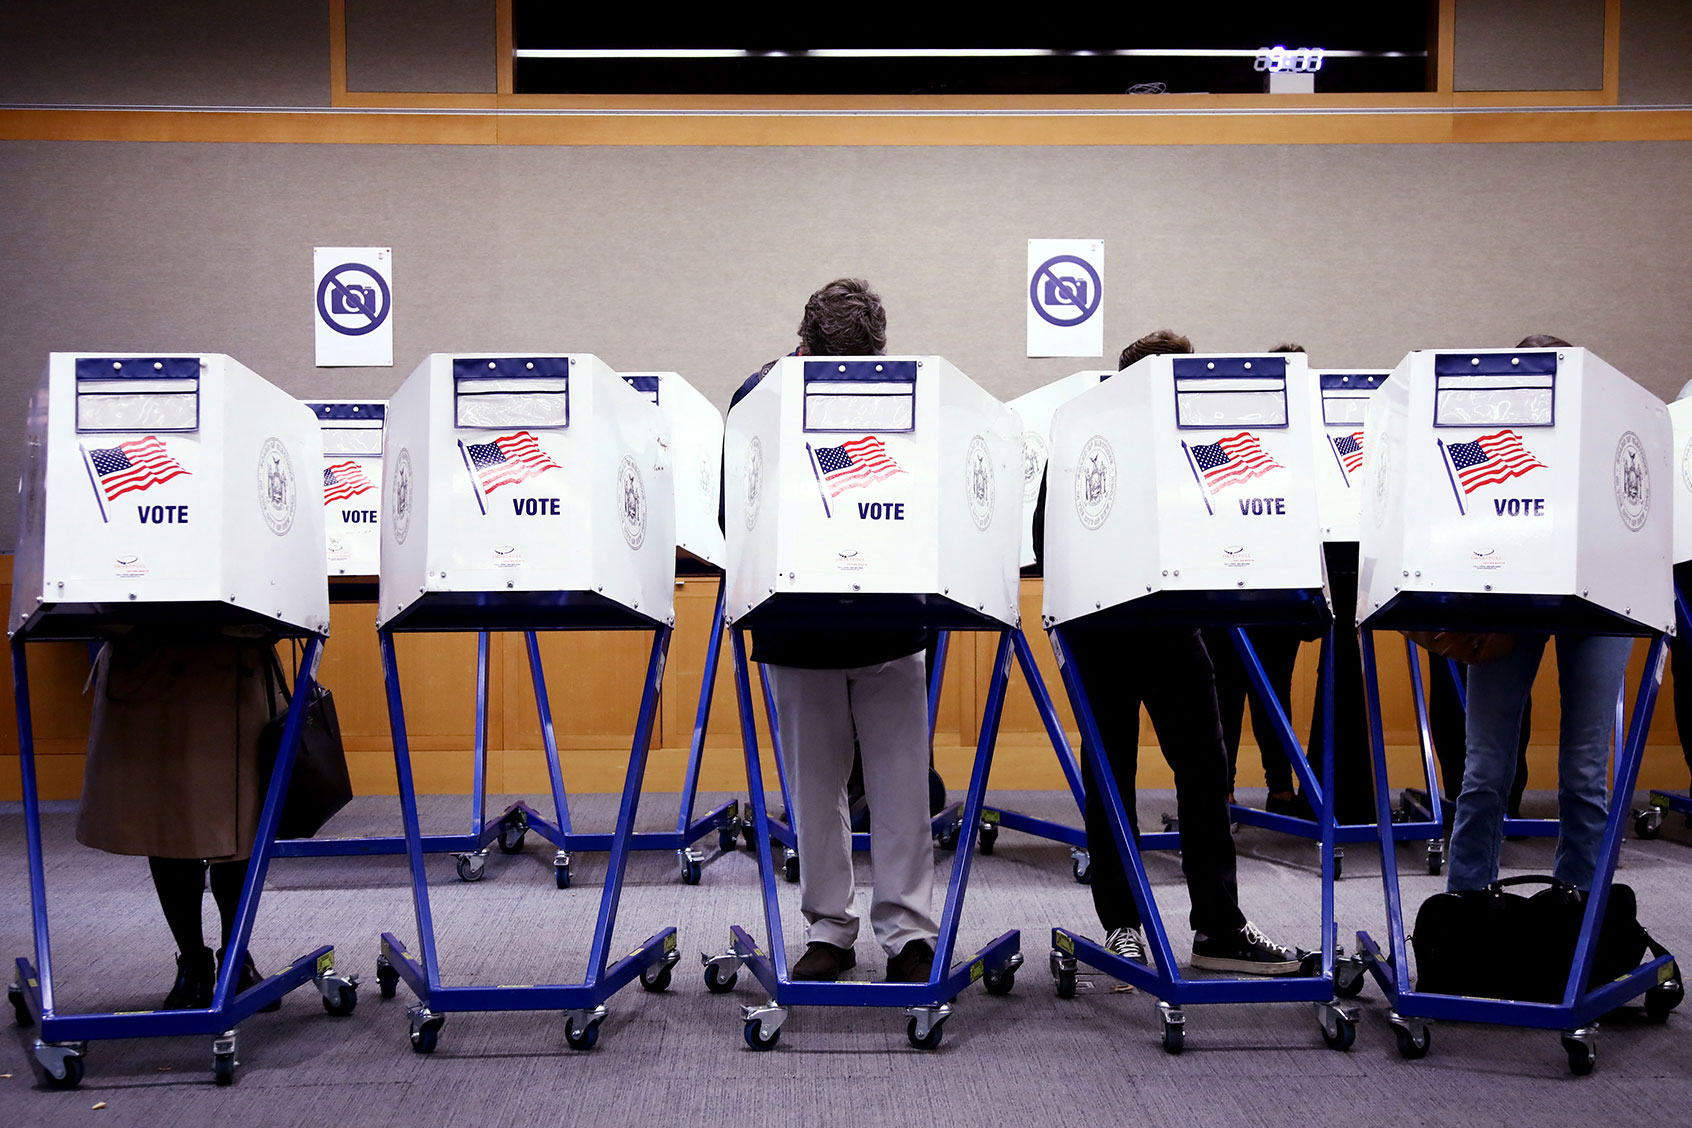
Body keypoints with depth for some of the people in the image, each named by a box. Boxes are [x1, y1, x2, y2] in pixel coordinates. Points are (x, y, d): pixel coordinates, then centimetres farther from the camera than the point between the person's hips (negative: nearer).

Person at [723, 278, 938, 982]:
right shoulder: (761, 397, -2)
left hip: (888, 625, 0)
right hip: (798, 630, 1)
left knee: (901, 784, 1)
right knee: (815, 785, 8)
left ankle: (908, 934, 9)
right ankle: (828, 930, 19)